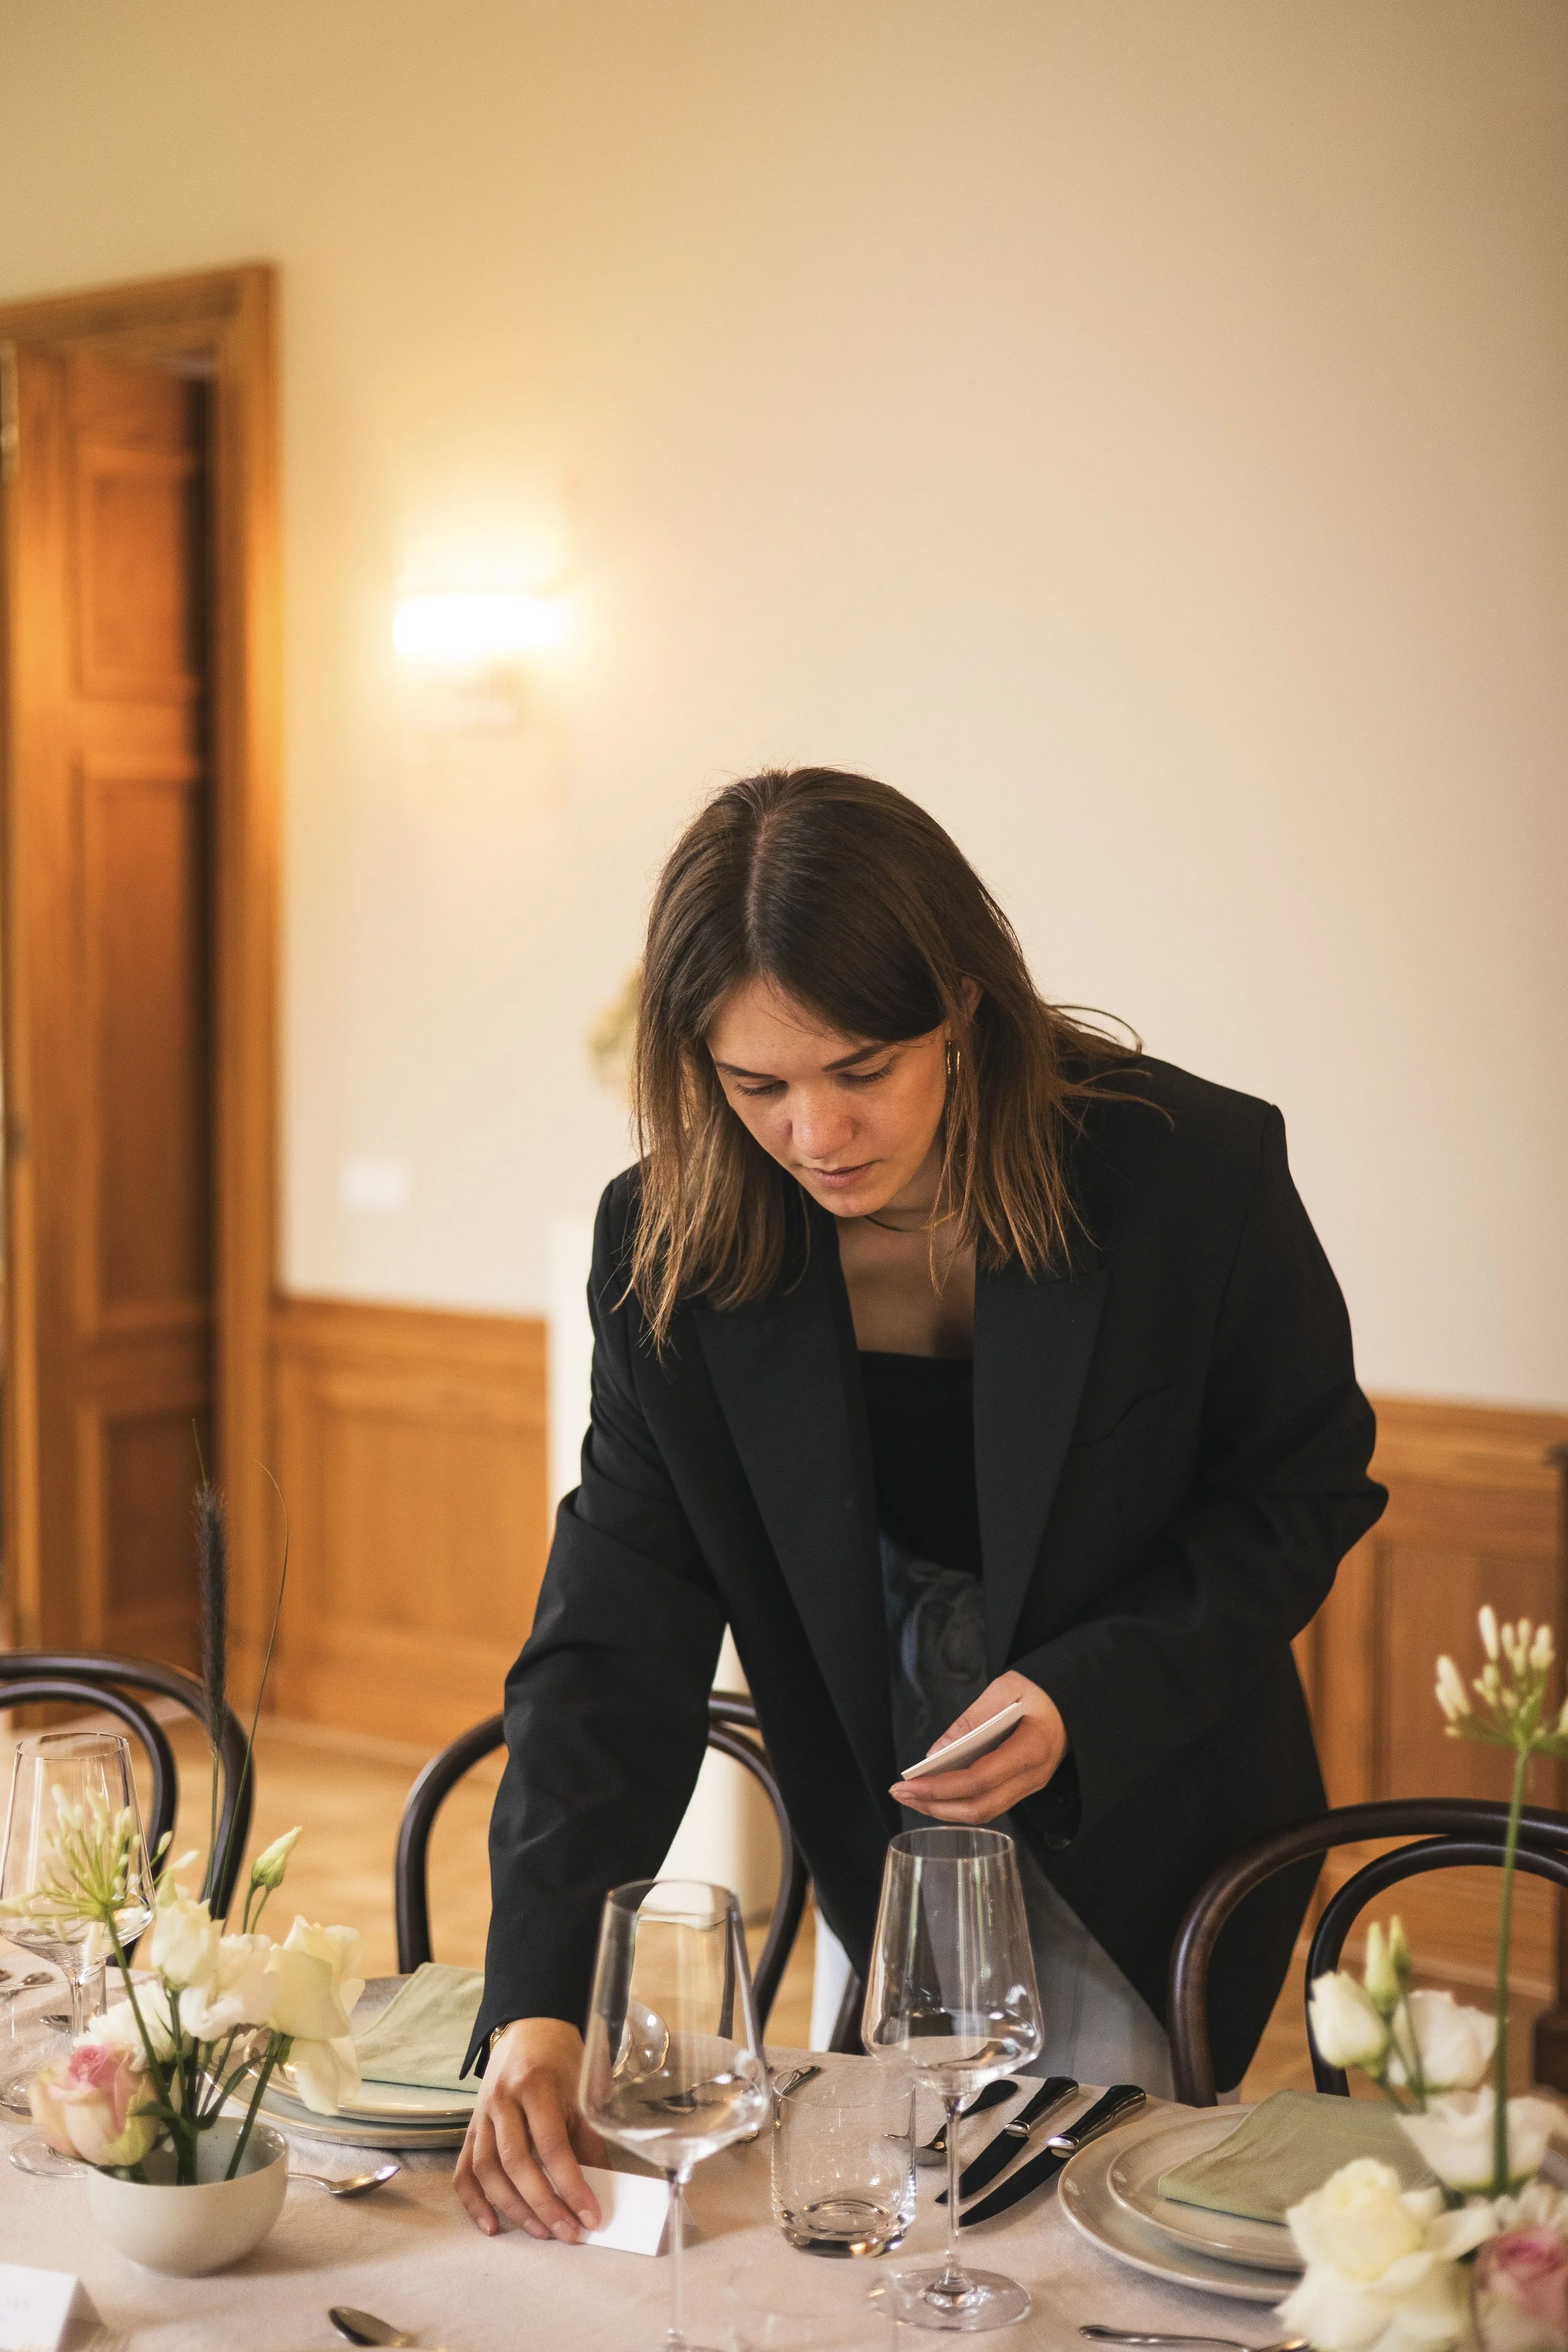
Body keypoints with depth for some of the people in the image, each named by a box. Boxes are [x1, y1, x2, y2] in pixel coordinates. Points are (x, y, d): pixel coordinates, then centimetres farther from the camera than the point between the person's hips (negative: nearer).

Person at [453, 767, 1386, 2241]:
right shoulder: (668, 1251, -18)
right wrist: (536, 2004, -31)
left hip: (1153, 1818, -2)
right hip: (877, 1818, 2)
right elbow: (615, 1634, -20)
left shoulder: (1193, 1173, -24)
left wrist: (1088, 1701, -26)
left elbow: (1305, 1491, -10)